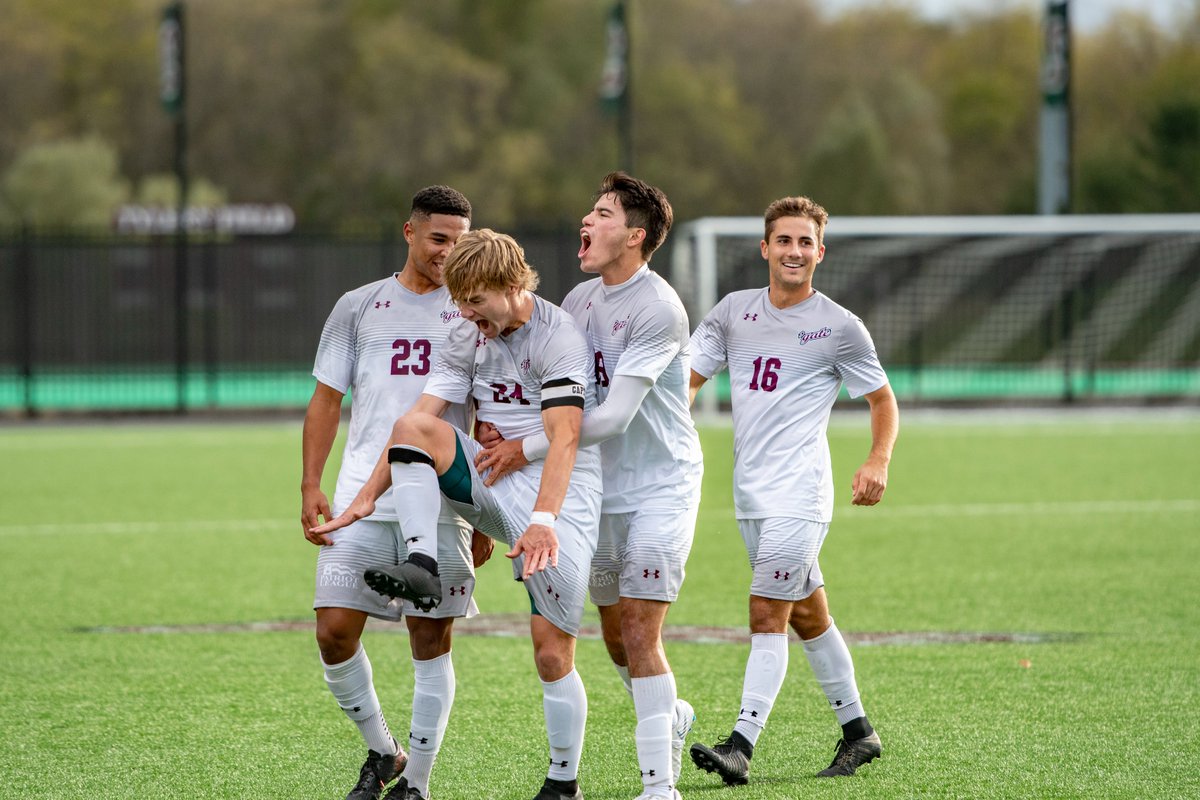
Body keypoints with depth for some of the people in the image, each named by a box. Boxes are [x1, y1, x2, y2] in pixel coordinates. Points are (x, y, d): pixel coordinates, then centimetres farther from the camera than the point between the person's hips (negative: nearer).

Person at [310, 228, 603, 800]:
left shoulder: (559, 338, -14)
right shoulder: (468, 337, 7)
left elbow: (564, 438, -25)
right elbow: (424, 414, 2)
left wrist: (544, 520, -37)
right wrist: (368, 496, -7)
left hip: (558, 496, -6)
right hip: (493, 488, 6)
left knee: (552, 655, -7)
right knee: (413, 428, -20)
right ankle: (422, 566, -29)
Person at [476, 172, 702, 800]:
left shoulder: (658, 310, -18)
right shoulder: (579, 300, 7)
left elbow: (613, 416, -22)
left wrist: (527, 449, -18)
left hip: (660, 486, -7)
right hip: (602, 489, 7)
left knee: (639, 633, -14)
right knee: (615, 637, 12)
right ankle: (671, 718, 39)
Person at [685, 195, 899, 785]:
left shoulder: (839, 327, -3)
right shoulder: (734, 311, 9)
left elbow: (883, 400, 5)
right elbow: (685, 378, 8)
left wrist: (878, 462, -12)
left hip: (799, 493, -6)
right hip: (750, 493, 6)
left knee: (767, 615, -13)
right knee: (806, 615, 14)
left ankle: (741, 746, -18)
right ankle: (857, 731, 26)